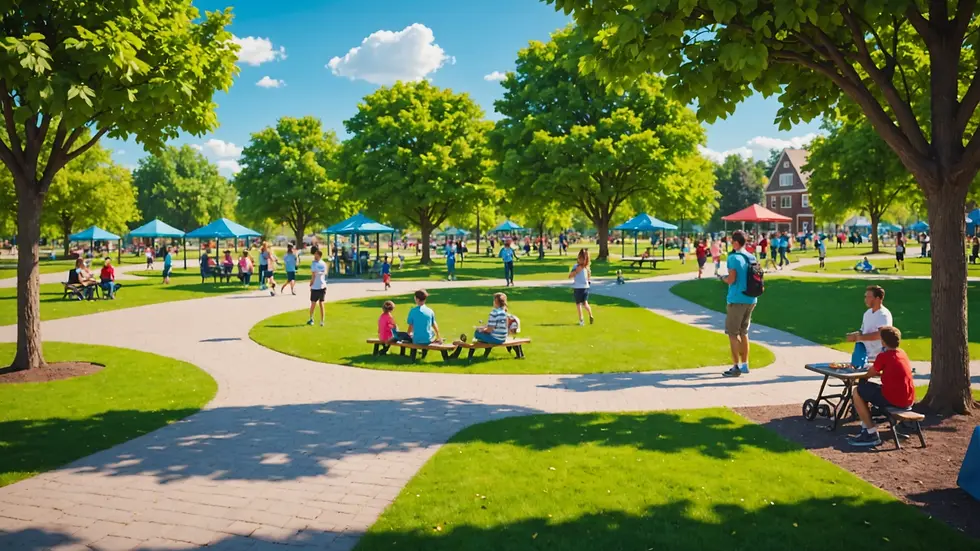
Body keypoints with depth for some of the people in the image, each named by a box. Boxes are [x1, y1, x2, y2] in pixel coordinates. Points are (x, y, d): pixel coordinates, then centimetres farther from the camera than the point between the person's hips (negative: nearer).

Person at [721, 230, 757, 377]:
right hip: (751, 299, 7)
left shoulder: (734, 258, -14)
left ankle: (736, 367, -1)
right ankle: (744, 365, 22)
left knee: (732, 333, 0)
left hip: (737, 300, -7)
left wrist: (722, 278, 0)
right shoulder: (752, 257, 9)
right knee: (743, 332, 17)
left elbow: (731, 279, -19)